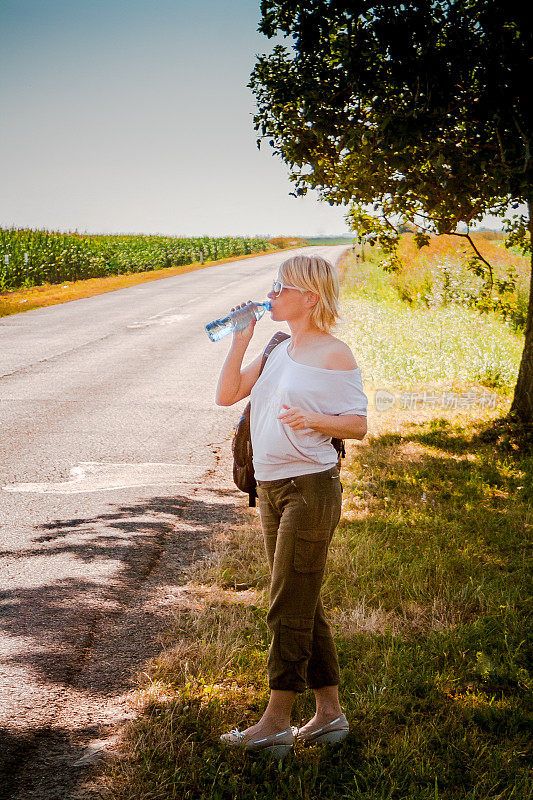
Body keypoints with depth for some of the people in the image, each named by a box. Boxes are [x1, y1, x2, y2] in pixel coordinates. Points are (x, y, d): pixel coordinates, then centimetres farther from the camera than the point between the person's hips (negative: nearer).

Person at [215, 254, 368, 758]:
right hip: (272, 489, 8)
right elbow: (226, 395, 9)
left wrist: (313, 420, -25)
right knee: (302, 608, 13)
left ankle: (276, 722, 3)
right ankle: (329, 714, 22)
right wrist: (241, 338, 4)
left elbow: (358, 424, -8)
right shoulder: (278, 352, 14)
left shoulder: (334, 355, -8)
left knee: (288, 608, -4)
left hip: (311, 487, -8)